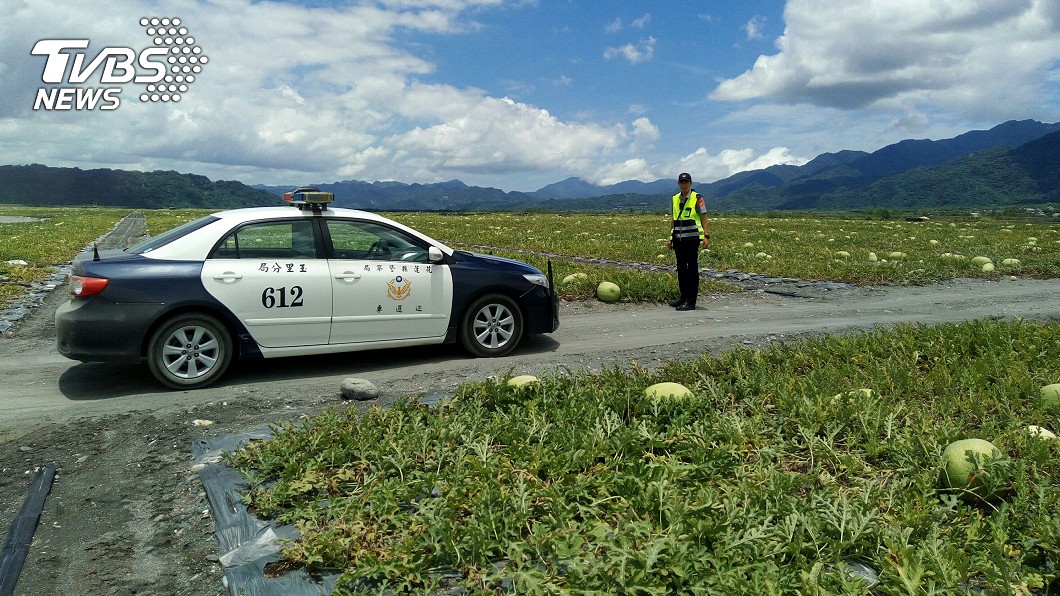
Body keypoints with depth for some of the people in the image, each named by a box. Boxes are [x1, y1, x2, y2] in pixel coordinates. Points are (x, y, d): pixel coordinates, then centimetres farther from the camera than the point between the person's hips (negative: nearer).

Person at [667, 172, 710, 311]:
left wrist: (706, 236, -12)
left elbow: (703, 218, -4)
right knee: (681, 268, 10)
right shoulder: (675, 199, 14)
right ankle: (684, 297, 20)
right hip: (678, 239, 6)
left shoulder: (697, 198, -1)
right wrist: (670, 238, 16)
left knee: (692, 269, -4)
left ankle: (691, 301, -3)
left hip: (692, 238, -6)